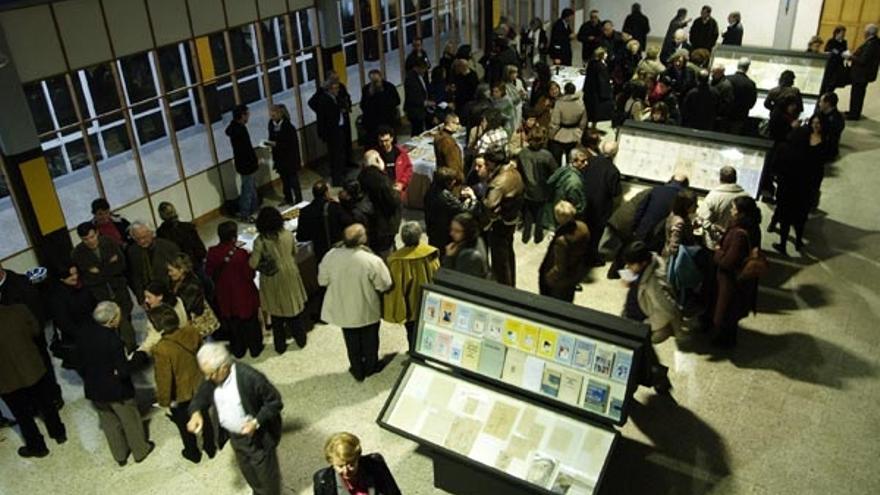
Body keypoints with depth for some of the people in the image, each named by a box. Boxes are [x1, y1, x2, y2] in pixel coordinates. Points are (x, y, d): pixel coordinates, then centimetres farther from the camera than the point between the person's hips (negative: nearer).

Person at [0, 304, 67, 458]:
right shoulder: (19, 310, -18)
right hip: (33, 369, 2)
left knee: (23, 415, 20)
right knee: (46, 404, 24)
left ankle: (37, 446, 36)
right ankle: (58, 433, 42)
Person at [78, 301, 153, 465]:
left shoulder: (86, 332, -12)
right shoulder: (113, 340, -32)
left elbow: (81, 361, 2)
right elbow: (124, 370, -29)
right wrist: (141, 354, -22)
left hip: (93, 389, 6)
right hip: (116, 390, -6)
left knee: (109, 422, 24)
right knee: (131, 420, 19)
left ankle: (120, 455, 41)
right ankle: (140, 450, 39)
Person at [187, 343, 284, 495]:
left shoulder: (250, 377, -32)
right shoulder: (211, 379, -13)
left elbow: (275, 401, -23)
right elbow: (200, 397, 5)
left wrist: (257, 422, -33)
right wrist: (196, 412, -17)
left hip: (258, 436, -6)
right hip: (234, 437, 6)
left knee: (266, 474, 16)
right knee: (248, 472, 28)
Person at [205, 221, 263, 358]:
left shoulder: (213, 252, -13)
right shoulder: (240, 253, -27)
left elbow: (209, 272, -1)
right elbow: (250, 275, -20)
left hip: (225, 297, 4)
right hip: (244, 296, -4)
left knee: (232, 324, 22)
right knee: (250, 323, 18)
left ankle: (238, 350, 36)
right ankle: (255, 348, 32)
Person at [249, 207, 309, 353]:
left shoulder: (260, 241, -21)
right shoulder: (288, 234, -12)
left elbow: (253, 264, -19)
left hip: (272, 280, -2)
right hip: (289, 275, 2)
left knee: (276, 313, 14)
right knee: (294, 308, 20)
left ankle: (280, 346, 26)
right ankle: (301, 340, 33)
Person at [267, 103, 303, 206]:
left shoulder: (288, 126, -20)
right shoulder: (271, 124, -2)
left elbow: (293, 143, -20)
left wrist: (276, 144, -22)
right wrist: (270, 143, -5)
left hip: (290, 158, -6)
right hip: (279, 157, 6)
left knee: (293, 179, 3)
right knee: (284, 179, 15)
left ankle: (298, 199, 16)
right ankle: (288, 199, 28)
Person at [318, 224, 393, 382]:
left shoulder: (331, 256, -20)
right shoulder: (372, 261, -28)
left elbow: (322, 281, -6)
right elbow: (385, 285, -17)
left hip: (343, 310, 2)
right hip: (367, 311, -2)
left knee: (352, 342, 24)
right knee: (370, 341, 24)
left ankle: (358, 371, 42)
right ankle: (370, 367, 45)